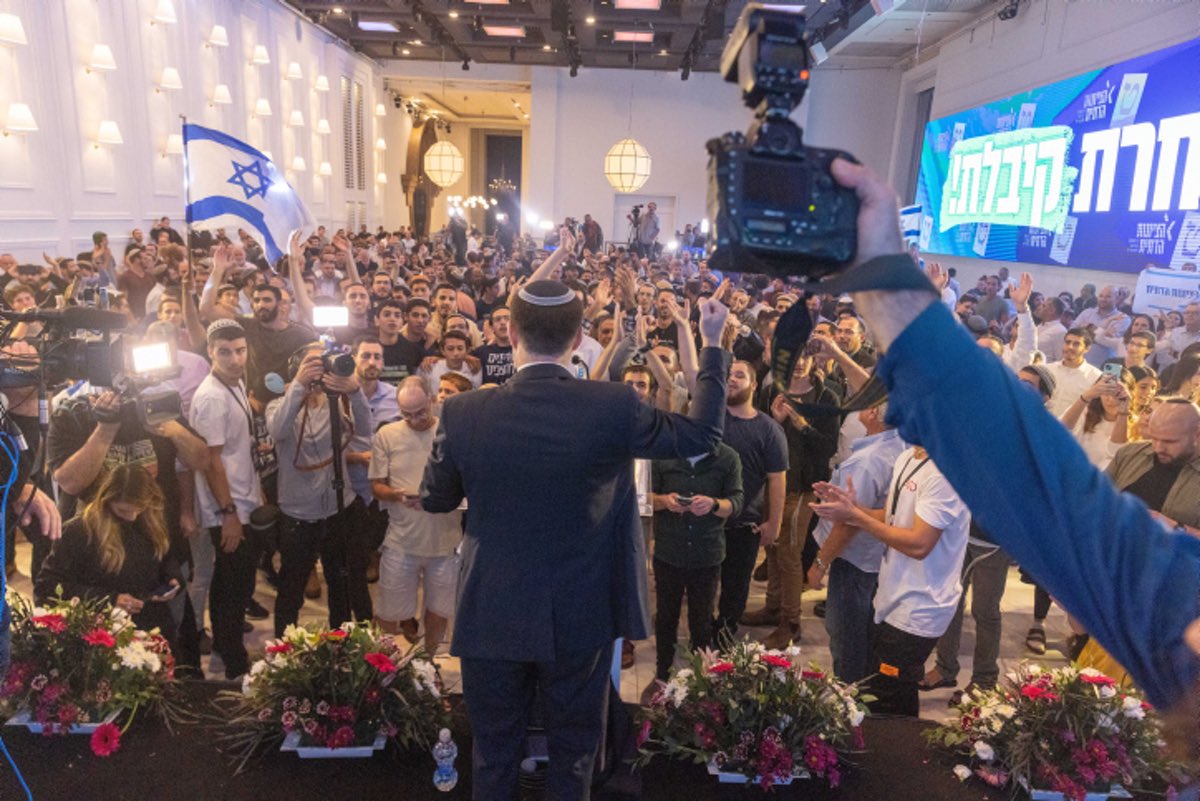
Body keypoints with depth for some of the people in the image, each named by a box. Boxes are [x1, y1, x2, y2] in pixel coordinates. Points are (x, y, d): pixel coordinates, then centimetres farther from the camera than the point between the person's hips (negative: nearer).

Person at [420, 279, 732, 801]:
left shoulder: (464, 412, -13)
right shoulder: (613, 406, -17)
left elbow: (434, 499, 3)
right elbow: (702, 434, -1)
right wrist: (712, 344, 8)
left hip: (492, 617, 1)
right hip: (580, 618, -1)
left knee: (494, 757, 20)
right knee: (573, 756, 20)